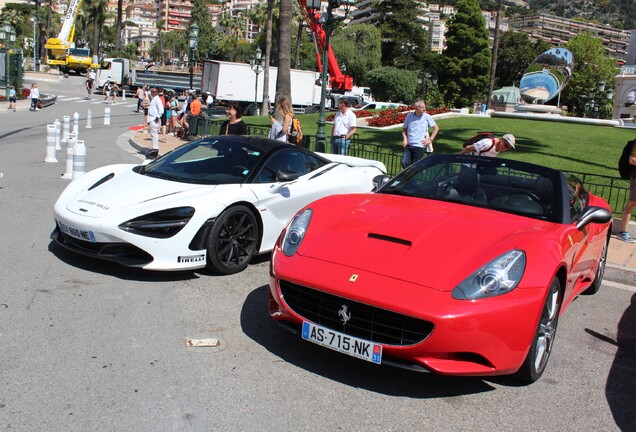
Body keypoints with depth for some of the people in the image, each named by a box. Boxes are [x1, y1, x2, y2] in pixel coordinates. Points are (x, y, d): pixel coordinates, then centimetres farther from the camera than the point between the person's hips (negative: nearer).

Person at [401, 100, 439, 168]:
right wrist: (405, 139, 0)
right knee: (404, 163, -3)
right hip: (408, 145, 3)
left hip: (419, 146, -3)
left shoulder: (427, 117, -2)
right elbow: (404, 129, 14)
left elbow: (436, 128, 5)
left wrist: (430, 140, -2)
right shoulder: (409, 116, 4)